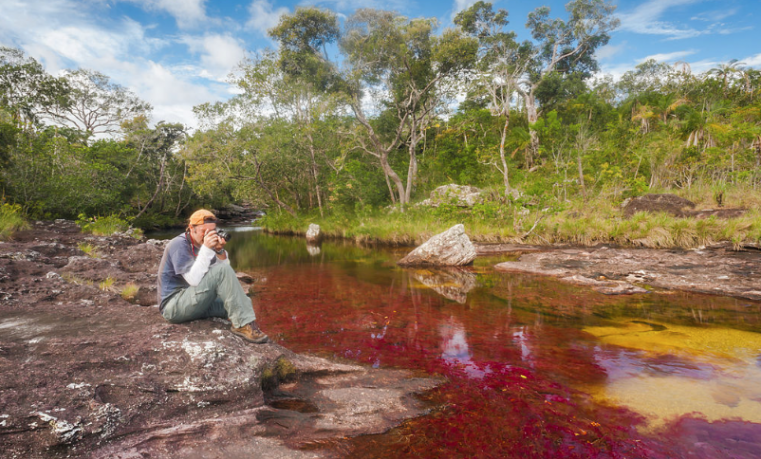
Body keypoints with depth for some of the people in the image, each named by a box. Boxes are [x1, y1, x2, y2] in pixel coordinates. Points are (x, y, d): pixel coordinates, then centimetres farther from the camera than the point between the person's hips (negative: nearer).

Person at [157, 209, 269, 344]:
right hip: (174, 305, -8)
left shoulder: (201, 245, 10)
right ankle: (243, 325, -27)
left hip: (194, 304, 9)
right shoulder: (179, 245, -14)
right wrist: (206, 249, -28)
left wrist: (220, 251, -15)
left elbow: (226, 278, 1)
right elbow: (194, 280, -26)